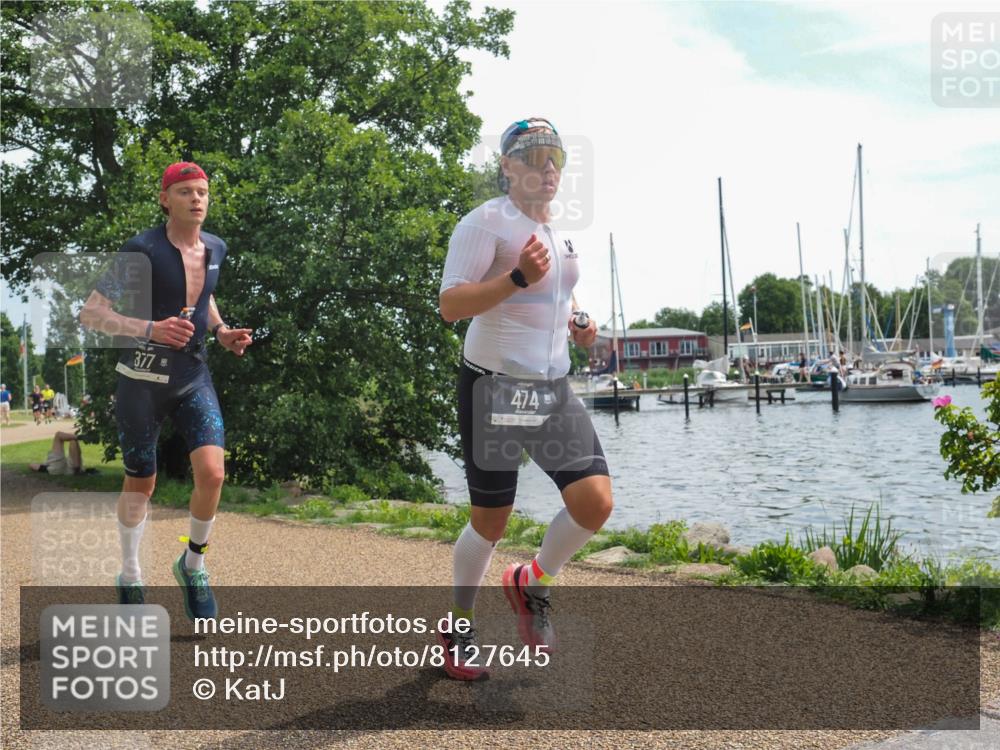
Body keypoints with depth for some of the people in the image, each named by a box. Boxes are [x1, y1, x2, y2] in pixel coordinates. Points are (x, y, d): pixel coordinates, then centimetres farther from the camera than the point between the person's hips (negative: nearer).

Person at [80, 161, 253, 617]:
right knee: (140, 484, 9)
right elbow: (90, 314, -16)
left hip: (194, 378, 4)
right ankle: (130, 578, 32)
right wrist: (150, 329, -30)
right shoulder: (142, 250, -15)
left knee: (212, 473, -13)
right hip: (143, 380, -4)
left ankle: (193, 565, 13)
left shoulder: (215, 249, 2)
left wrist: (221, 332, 6)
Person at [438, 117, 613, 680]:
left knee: (596, 501, -8)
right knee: (491, 521, 2)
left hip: (554, 389, 6)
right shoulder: (486, 222, -9)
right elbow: (450, 305, -18)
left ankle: (532, 583, 20)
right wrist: (519, 277, -28)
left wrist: (578, 325, 10)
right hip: (495, 387, -6)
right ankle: (459, 627, 26)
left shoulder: (559, 232, 15)